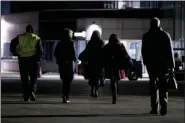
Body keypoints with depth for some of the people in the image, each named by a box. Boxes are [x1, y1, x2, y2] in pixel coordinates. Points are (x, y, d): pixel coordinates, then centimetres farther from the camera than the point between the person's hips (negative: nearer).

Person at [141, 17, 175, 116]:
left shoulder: (146, 36, 3)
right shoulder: (165, 35, 0)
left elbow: (143, 52, 6)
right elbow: (170, 52, -2)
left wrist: (146, 63, 17)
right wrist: (172, 65, 0)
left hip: (151, 64, 1)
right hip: (164, 64, -1)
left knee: (153, 86, 6)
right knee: (163, 86, 2)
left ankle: (154, 108, 3)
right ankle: (163, 106, -14)